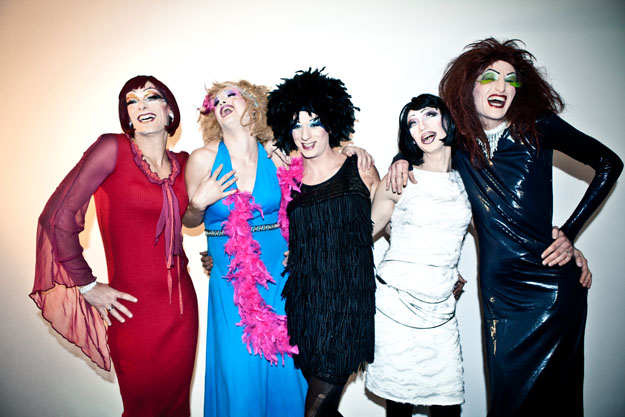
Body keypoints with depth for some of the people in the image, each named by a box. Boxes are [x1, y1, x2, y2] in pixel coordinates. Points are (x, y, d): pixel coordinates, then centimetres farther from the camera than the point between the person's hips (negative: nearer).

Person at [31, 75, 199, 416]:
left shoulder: (182, 163, 5)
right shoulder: (113, 149, -11)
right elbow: (57, 217, -12)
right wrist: (87, 286, -8)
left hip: (181, 306, 5)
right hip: (135, 312, -4)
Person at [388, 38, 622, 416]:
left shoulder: (539, 126, -2)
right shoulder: (458, 141, 4)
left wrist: (570, 232, 1)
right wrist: (403, 158, 0)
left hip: (552, 282, -2)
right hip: (500, 289, 2)